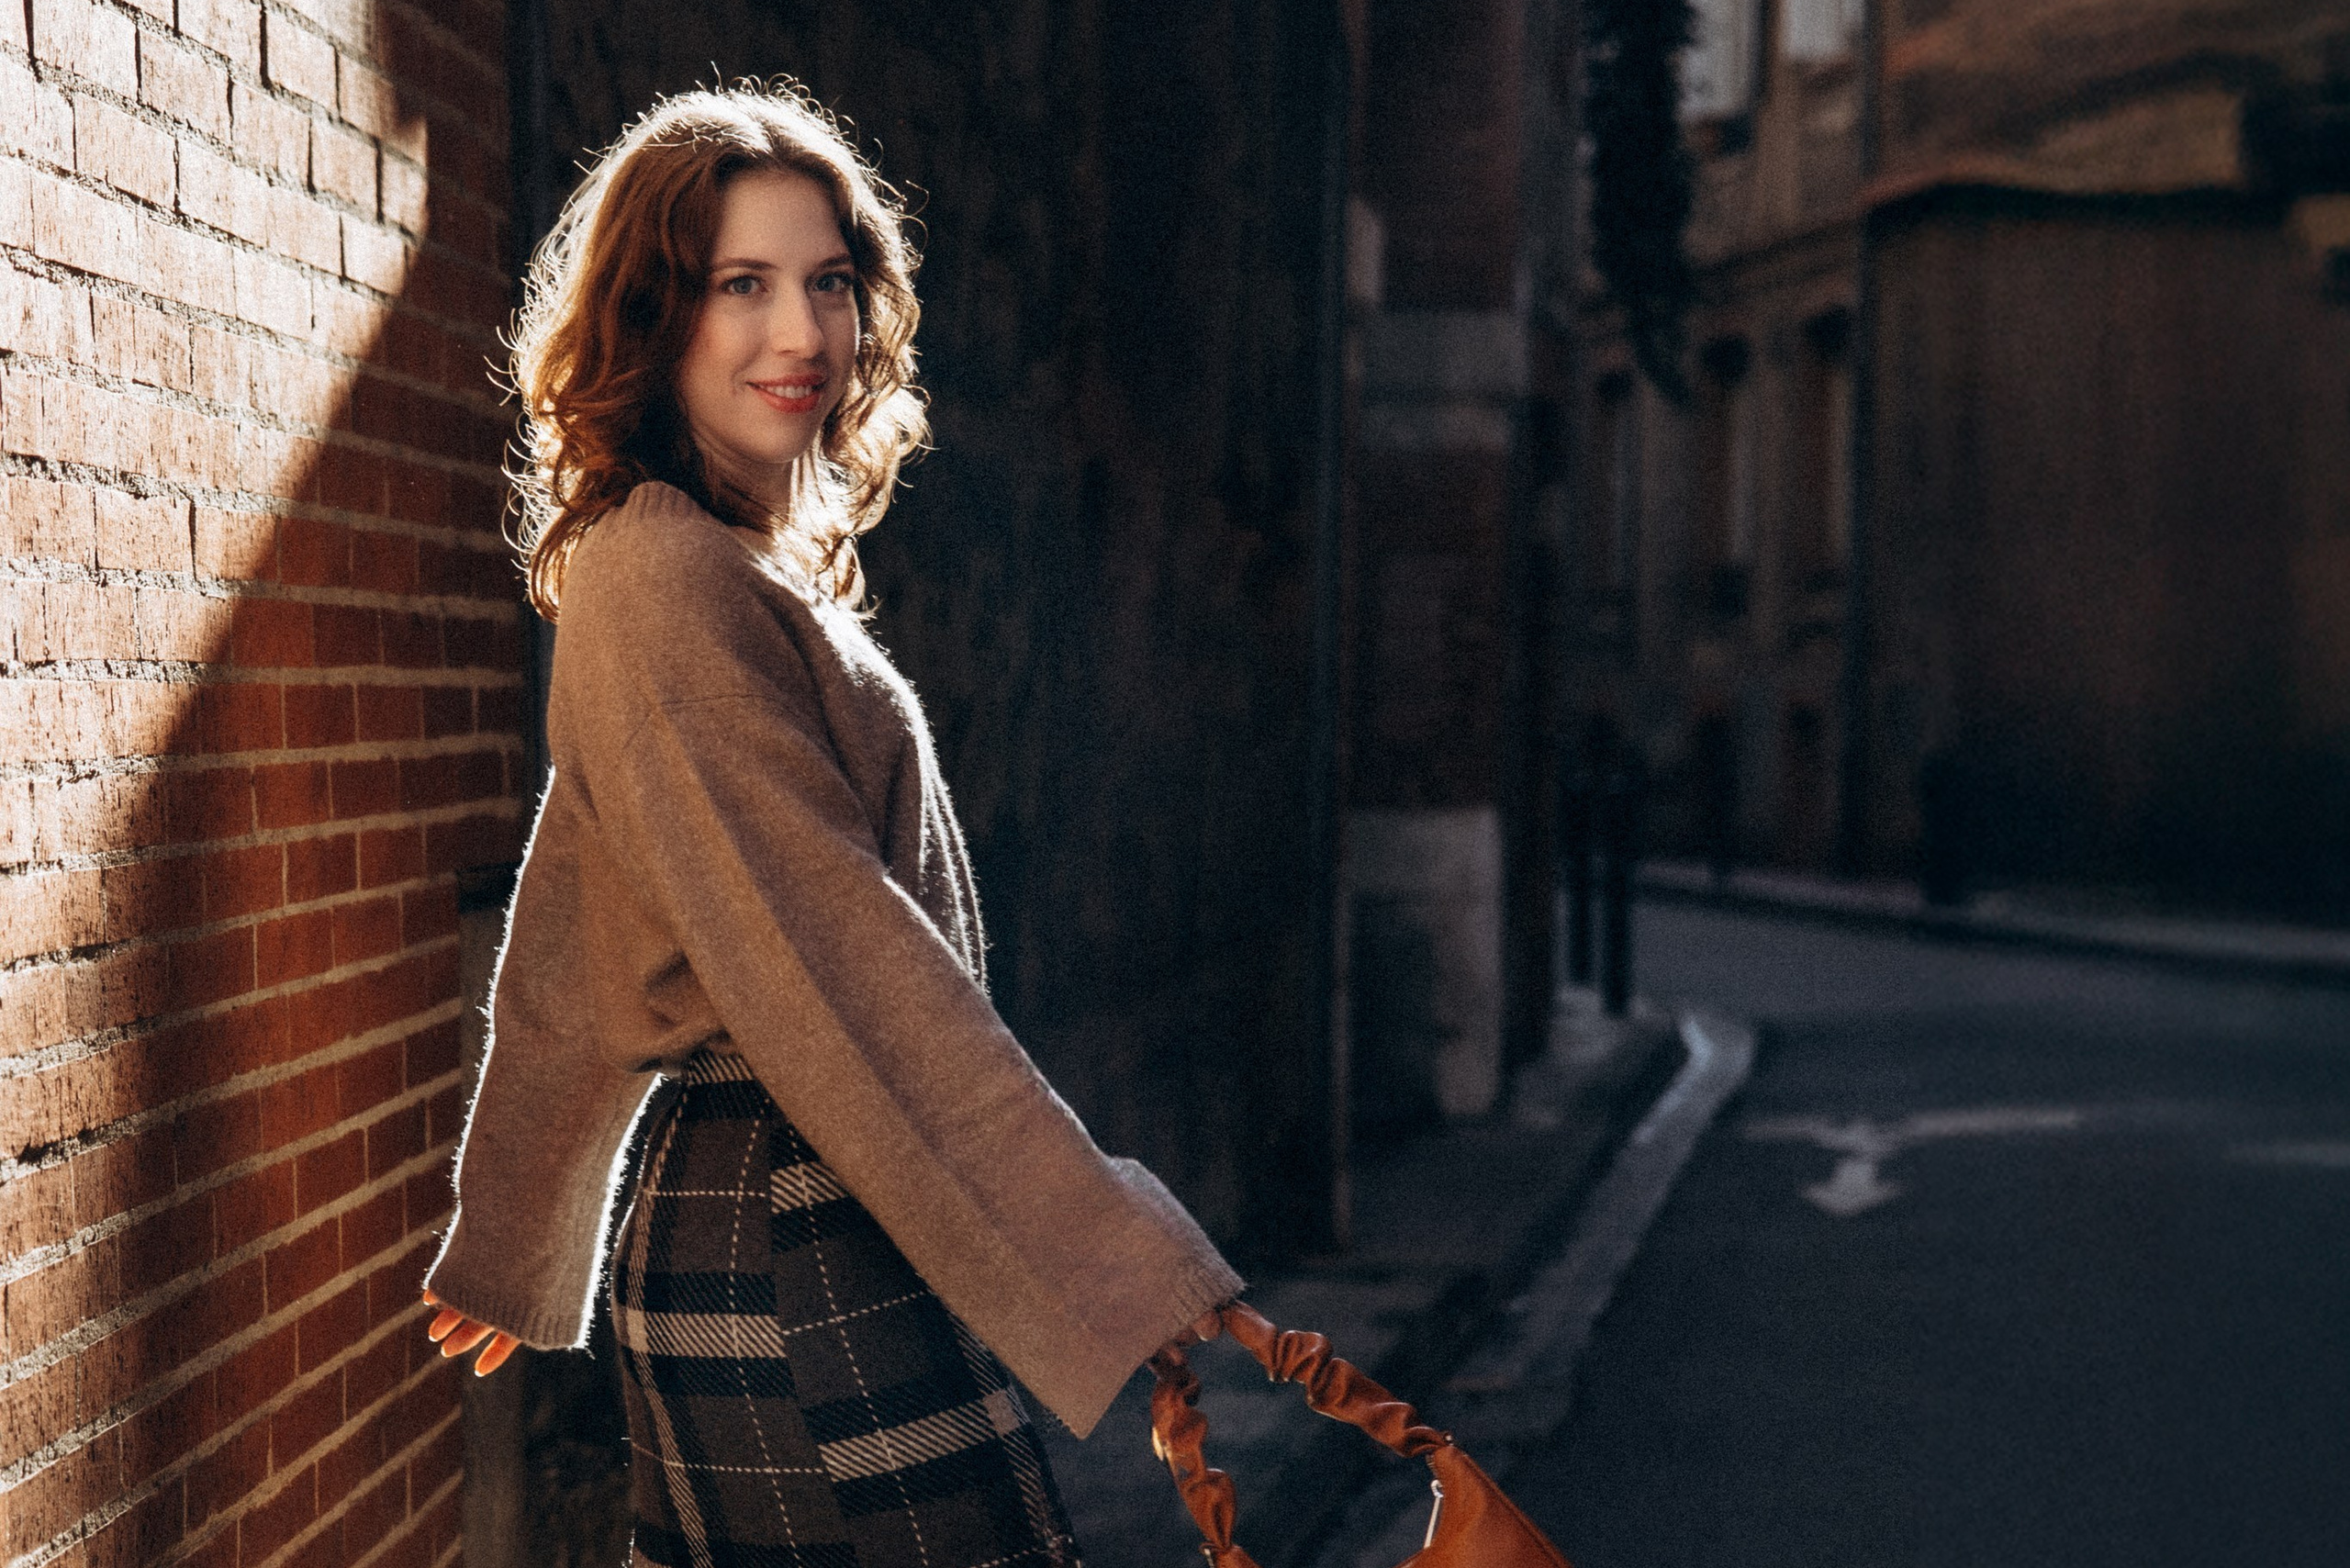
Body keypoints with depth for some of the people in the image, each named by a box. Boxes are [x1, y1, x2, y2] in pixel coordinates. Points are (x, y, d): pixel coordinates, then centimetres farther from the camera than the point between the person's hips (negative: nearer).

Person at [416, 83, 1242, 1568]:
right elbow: (826, 956, -21)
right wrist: (1101, 1254, -22)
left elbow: (579, 954, 22)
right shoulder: (673, 581, -15)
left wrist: (513, 1246, 29)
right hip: (798, 1262, -10)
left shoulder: (745, 568, 16)